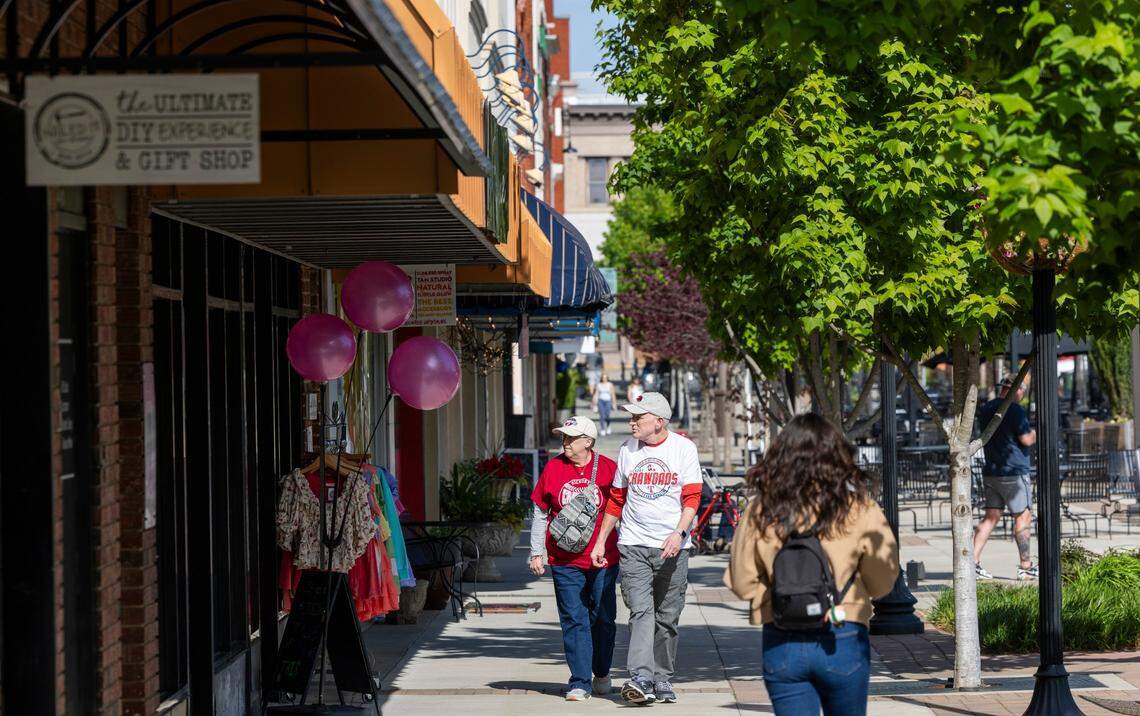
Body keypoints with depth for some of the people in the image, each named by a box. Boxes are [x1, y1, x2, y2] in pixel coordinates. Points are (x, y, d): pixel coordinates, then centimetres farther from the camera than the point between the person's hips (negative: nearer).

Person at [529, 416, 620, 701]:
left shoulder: (608, 468, -1)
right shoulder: (553, 468, 3)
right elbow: (540, 513, 10)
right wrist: (536, 553, 7)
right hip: (564, 562, 1)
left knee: (603, 620, 8)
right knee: (574, 621, -3)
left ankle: (602, 674, 28)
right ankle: (580, 683, -1)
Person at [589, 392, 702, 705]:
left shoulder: (683, 448, 0)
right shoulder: (627, 450, 8)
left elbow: (692, 497, -4)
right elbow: (616, 499, 16)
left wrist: (678, 532, -20)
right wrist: (600, 541, 14)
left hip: (671, 548, -1)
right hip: (633, 545, 1)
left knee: (667, 617, 6)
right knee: (641, 611, -13)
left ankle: (662, 680, 16)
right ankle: (641, 678, -24)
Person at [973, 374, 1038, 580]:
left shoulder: (985, 410, 11)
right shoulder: (1015, 410, -13)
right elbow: (1026, 439, -16)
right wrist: (1037, 433, 6)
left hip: (991, 471, 7)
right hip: (1013, 472, -7)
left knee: (991, 517, 7)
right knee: (1023, 517, 2)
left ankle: (973, 561, -1)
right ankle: (1025, 567, 4)